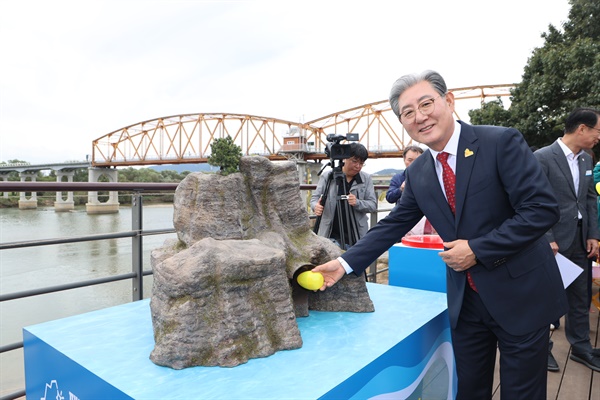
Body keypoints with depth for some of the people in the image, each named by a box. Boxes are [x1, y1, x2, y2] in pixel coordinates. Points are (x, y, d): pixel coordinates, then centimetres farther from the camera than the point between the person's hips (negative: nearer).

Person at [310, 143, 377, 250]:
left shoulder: (366, 179, 3)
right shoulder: (327, 176, 0)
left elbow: (373, 204, -1)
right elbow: (315, 197, 3)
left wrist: (357, 203, -21)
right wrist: (316, 206, -21)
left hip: (356, 237, 2)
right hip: (332, 236, -1)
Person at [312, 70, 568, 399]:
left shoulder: (501, 142, -14)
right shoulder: (417, 173, 1)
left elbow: (542, 209, -18)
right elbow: (393, 225, 5)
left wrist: (477, 250, -21)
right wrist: (345, 263, -1)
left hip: (521, 295, -4)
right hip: (465, 300, 4)